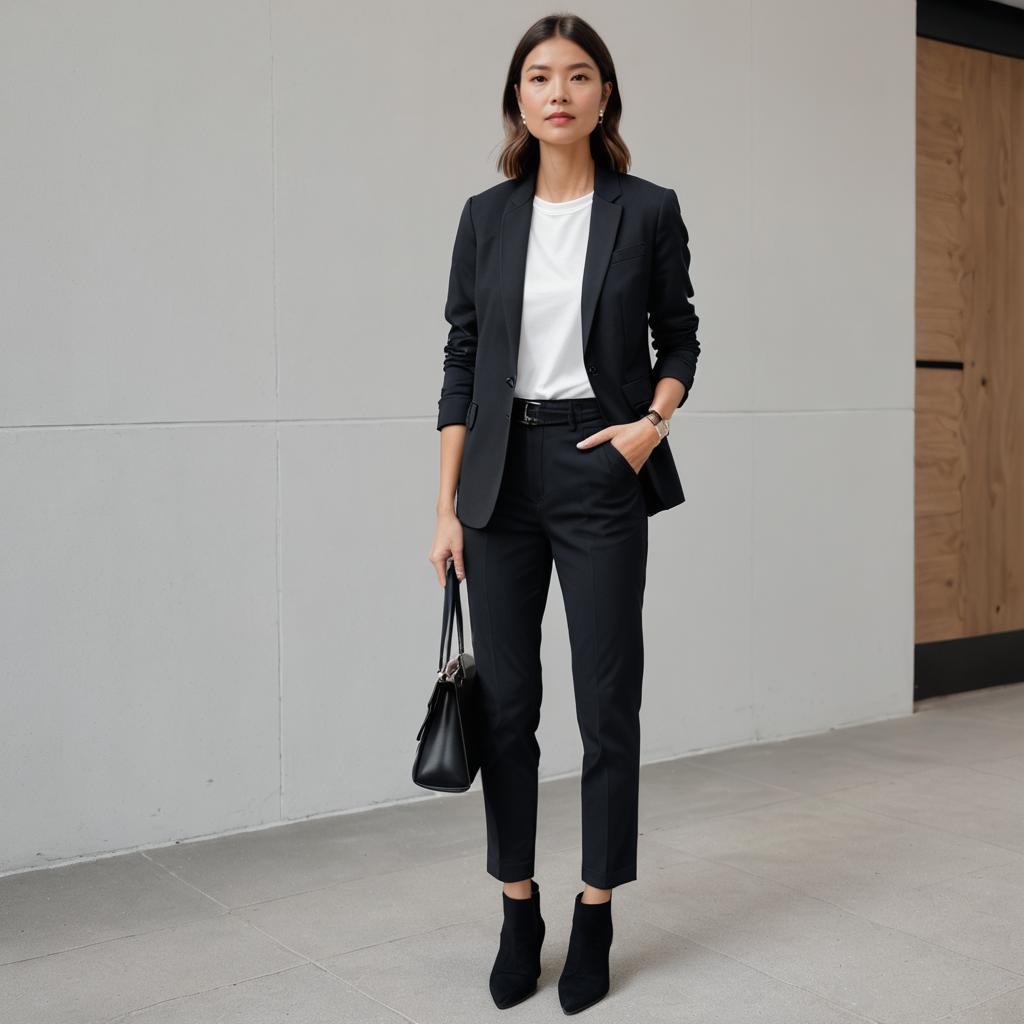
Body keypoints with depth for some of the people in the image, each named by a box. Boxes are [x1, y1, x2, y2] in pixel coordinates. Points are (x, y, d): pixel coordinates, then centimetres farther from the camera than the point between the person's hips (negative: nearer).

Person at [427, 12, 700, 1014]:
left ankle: (595, 918, 18)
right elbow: (462, 360, 5)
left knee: (607, 702, 2)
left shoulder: (648, 210, 1)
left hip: (601, 471, -2)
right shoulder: (486, 216, 6)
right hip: (503, 472, 2)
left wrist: (652, 420, -11)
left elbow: (679, 339, 9)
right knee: (505, 702, 6)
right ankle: (517, 913, 21)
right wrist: (447, 505, 1)